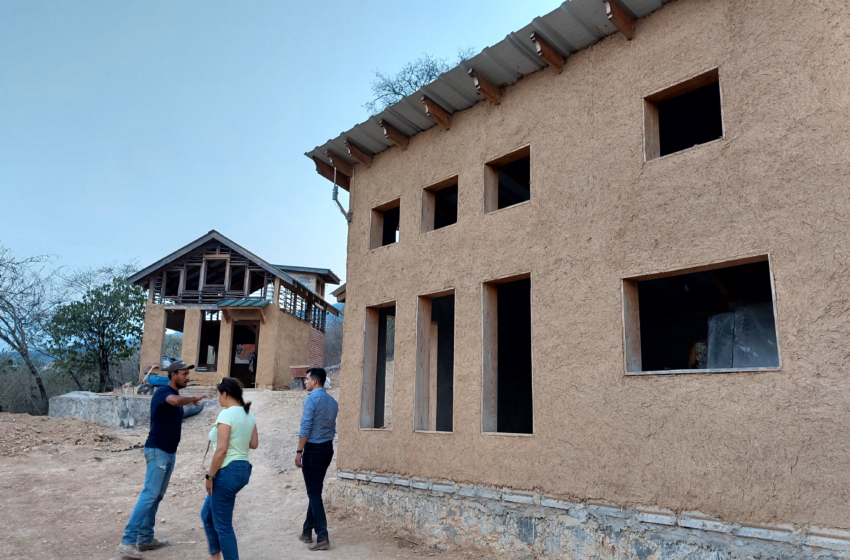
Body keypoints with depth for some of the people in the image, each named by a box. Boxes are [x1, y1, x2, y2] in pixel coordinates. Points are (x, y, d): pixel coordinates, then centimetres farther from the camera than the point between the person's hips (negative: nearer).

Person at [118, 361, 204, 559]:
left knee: (157, 496, 11)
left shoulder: (175, 395, 14)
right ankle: (128, 541, -11)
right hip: (157, 451, -9)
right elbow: (176, 401, -39)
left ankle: (145, 539, 17)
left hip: (169, 452, 9)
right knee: (150, 494, -13)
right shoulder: (163, 392, -15)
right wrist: (193, 399, -23)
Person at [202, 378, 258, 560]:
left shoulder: (227, 414, -17)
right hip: (243, 469, 9)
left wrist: (210, 476, -12)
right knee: (207, 514, 24)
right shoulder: (249, 415, 9)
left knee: (223, 525, 3)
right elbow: (254, 444, 13)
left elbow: (221, 450, -20)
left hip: (228, 471, -9)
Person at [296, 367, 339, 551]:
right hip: (328, 449, 8)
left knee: (314, 493, -3)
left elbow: (305, 428, -17)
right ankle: (307, 531, 25)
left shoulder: (311, 398, -12)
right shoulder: (332, 401, 11)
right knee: (315, 491, 16)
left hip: (313, 449, -7)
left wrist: (299, 451, -13)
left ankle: (322, 538, -4)